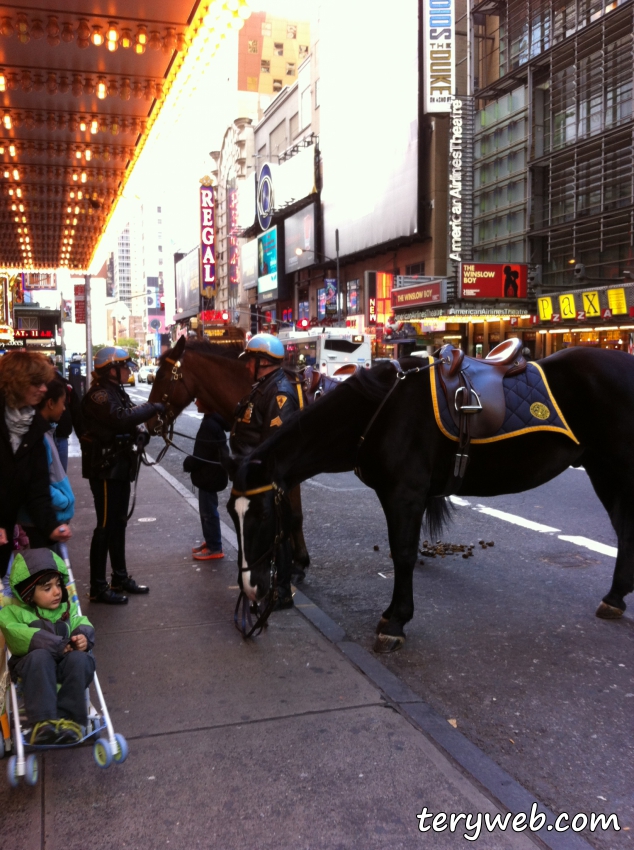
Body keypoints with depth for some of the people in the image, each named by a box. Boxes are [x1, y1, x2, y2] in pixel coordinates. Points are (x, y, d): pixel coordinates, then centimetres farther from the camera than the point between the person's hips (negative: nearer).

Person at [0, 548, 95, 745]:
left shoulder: (67, 608, 21)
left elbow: (82, 624, 10)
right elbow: (18, 635, -12)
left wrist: (83, 637, -17)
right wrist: (56, 646, -19)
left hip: (66, 668, 3)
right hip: (34, 668, -3)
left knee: (79, 659, -31)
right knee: (40, 656, -37)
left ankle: (71, 719, -36)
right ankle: (42, 722, -47)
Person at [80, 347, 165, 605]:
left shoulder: (116, 391, 15)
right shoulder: (99, 394, -17)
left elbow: (126, 423, 18)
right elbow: (120, 418, -33)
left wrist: (142, 432, -3)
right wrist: (153, 407, -24)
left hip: (120, 466, 10)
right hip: (105, 468, -10)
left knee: (119, 523, 16)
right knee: (105, 526, -4)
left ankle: (120, 578, 28)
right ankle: (98, 588, 5)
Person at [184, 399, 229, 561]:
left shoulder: (209, 425, -25)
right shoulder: (214, 421, 7)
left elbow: (202, 455, -24)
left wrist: (187, 464, -9)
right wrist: (191, 462, 11)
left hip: (210, 476, -10)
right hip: (211, 473, 10)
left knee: (208, 512, 1)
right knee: (207, 510, 19)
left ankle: (215, 548, 11)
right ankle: (210, 542, 31)